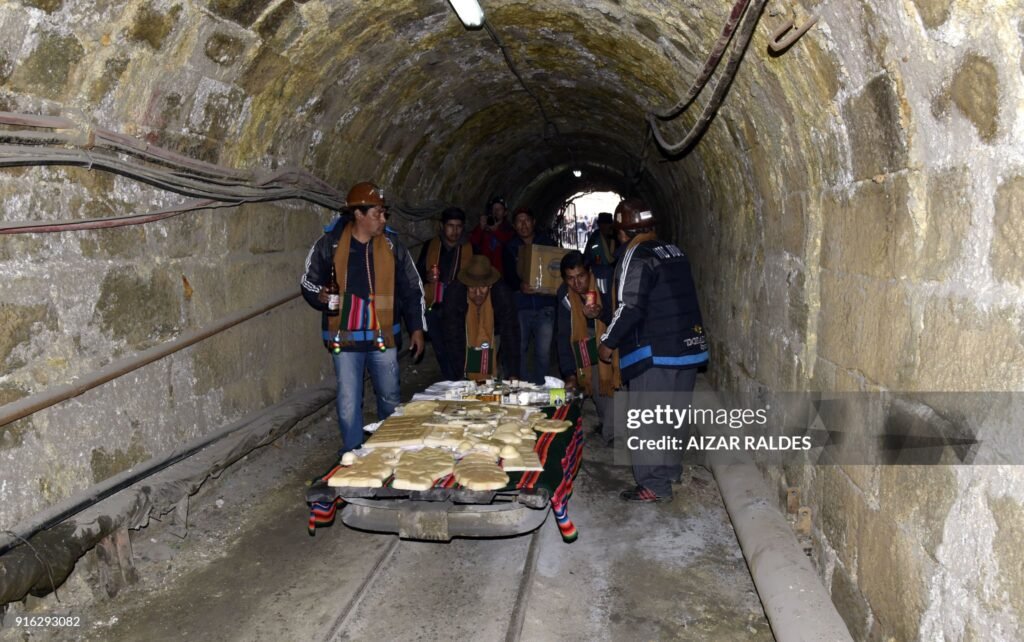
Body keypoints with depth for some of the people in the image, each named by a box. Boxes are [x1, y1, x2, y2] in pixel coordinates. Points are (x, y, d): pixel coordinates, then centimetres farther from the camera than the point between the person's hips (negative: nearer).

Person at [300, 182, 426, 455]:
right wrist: (321, 297, -16)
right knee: (348, 403, 1)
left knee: (390, 398, 14)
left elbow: (412, 289, 9)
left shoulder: (392, 245, 3)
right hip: (345, 337, -2)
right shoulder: (329, 243, -4)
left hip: (384, 337, 2)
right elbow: (309, 282, 7)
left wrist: (417, 328, 5)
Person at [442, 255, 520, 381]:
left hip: (493, 335, 0)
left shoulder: (502, 294, -30)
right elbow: (452, 334, -28)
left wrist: (513, 374, -32)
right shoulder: (455, 293, -31)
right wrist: (459, 371, -31)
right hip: (466, 336, 0)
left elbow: (510, 333, -28)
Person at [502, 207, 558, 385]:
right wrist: (519, 286, -19)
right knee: (519, 349, -1)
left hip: (545, 305, 0)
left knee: (543, 351, -3)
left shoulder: (547, 243, 11)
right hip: (520, 305, 1)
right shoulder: (510, 247, 11)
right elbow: (508, 276, 1)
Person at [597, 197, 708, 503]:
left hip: (654, 353, -8)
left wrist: (607, 342, -9)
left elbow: (630, 308, -21)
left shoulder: (636, 257, -13)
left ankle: (654, 486, 4)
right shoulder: (674, 252, 12)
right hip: (689, 348, 9)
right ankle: (670, 471, 32)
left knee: (648, 420, 0)